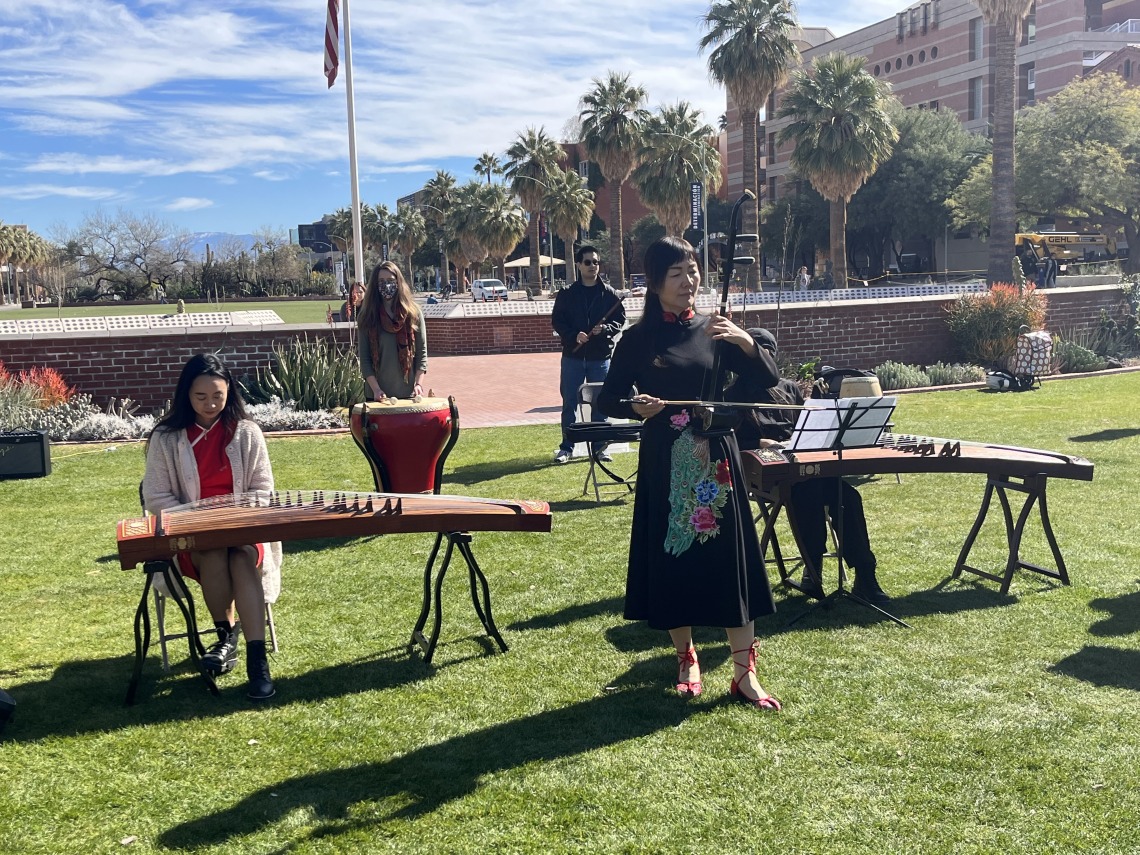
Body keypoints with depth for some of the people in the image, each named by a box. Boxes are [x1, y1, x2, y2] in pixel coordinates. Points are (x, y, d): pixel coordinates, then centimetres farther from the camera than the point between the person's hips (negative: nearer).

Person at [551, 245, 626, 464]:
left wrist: (606, 328, -16)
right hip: (573, 356, 0)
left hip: (601, 356, 0)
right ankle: (566, 448, 12)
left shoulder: (610, 294, 3)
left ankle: (599, 448, 15)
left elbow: (620, 319, 4)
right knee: (569, 403, 3)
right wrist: (573, 336, -15)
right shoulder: (567, 294, 2)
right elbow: (556, 320, 1)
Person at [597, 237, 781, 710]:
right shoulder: (638, 338, 1)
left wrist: (745, 342, -17)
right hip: (664, 463, -1)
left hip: (714, 457, 1)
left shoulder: (714, 330, 5)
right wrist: (635, 405, -17)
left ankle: (744, 672, 6)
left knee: (730, 557, -1)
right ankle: (686, 658, 24)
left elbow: (769, 379, 1)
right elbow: (607, 399, 4)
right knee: (672, 560, 5)